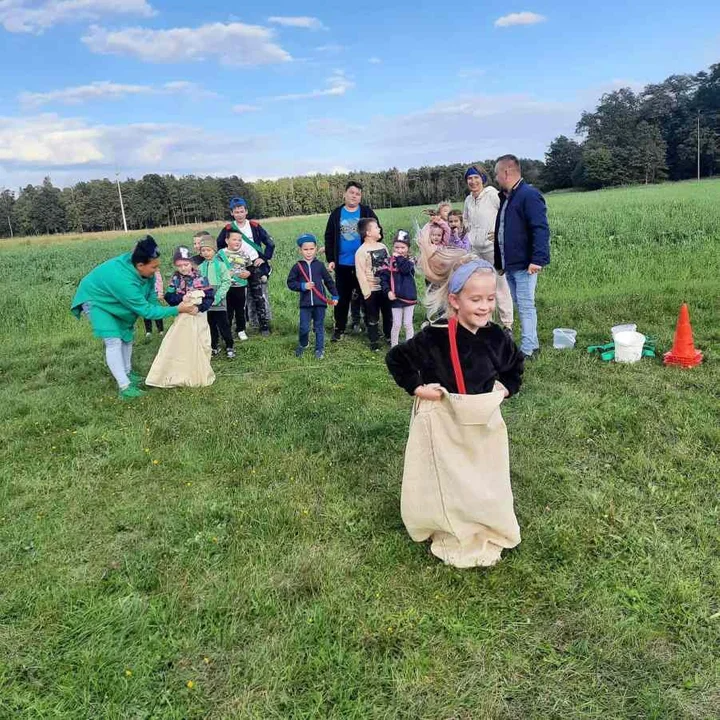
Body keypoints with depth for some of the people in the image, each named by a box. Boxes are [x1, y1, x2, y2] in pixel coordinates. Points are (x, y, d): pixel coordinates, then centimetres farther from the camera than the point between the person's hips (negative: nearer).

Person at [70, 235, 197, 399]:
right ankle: (124, 387, -18)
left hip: (114, 299, 9)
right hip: (95, 300, -9)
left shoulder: (143, 271, -20)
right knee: (113, 340, -18)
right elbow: (146, 310, -35)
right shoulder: (123, 280, -42)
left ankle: (127, 373, 29)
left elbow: (150, 294, -3)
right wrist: (178, 310, -33)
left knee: (127, 335, 13)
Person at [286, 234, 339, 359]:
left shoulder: (319, 265, 3)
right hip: (305, 303, -1)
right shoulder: (297, 266, -1)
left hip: (320, 302, 1)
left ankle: (320, 349, 20)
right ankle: (302, 345, 28)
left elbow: (329, 281, 10)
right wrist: (302, 286, -13)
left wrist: (334, 296, 10)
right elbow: (290, 282, 2)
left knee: (319, 327, 9)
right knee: (304, 327, 1)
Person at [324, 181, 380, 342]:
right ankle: (339, 328, 17)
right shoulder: (336, 214, 4)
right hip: (342, 264, 1)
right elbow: (329, 238, 5)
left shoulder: (367, 212, 1)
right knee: (342, 297, 8)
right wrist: (330, 259, -2)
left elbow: (378, 233, 0)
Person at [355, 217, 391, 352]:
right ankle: (374, 341, 18)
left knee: (388, 314, 15)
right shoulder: (361, 251, -13)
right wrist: (366, 292, -16)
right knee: (373, 318, 6)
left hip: (386, 287, 6)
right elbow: (361, 274, -15)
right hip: (372, 290, -5)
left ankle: (389, 336, 30)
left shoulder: (383, 247, 6)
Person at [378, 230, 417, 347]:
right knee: (396, 325, 6)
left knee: (408, 324, 8)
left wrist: (399, 258, -16)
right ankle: (393, 347, 18)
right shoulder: (390, 262, -1)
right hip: (395, 298, 0)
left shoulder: (410, 261, -3)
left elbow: (405, 269, -25)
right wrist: (388, 291, -15)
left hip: (409, 297, 0)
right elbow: (383, 277, -4)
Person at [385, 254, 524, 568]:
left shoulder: (496, 337, -6)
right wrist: (416, 387, -14)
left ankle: (487, 535, 38)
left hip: (483, 422, 4)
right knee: (444, 483, 9)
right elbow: (396, 359, -8)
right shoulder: (433, 338, -20)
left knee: (484, 482, 16)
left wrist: (506, 388, 0)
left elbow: (515, 366, 15)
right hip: (443, 423, -4)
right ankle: (451, 536, 31)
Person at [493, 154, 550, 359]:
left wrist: (538, 259, -27)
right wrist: (499, 263, 21)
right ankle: (531, 344, 22)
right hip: (509, 265, 9)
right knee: (520, 305, 13)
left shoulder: (529, 195, -12)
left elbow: (540, 229, -20)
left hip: (524, 265, -9)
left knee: (526, 306, -5)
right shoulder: (505, 198, 17)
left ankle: (528, 349, 1)